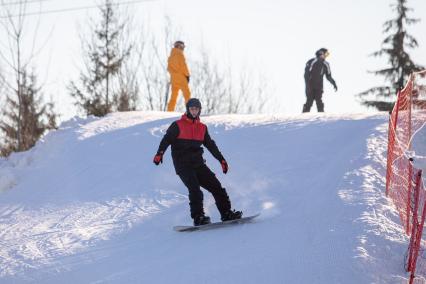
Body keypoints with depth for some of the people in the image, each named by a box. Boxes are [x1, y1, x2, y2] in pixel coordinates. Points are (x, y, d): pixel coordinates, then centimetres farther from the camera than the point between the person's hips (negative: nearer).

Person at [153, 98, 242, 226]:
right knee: (194, 189, -23)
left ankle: (226, 213, 4)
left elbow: (210, 145, 23)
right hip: (183, 166, -5)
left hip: (198, 164, 6)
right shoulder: (178, 126, 0)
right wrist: (160, 153, -25)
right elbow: (166, 140, -9)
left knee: (216, 185, -1)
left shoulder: (202, 128, 15)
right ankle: (198, 218, -24)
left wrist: (221, 159, 22)